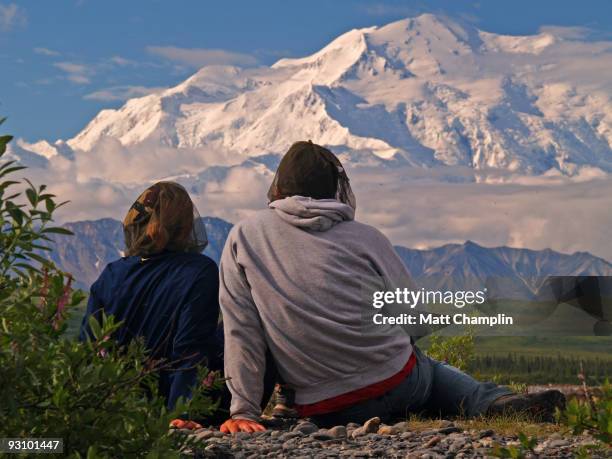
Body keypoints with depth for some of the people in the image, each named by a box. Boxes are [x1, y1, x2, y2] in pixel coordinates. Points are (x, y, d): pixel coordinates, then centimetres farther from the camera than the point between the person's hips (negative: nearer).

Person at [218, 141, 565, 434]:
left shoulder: (243, 238, -1)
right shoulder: (364, 237, -3)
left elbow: (241, 332, -3)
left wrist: (244, 412, 0)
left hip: (325, 412, 2)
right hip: (400, 385, -1)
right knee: (431, 370, 34)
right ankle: (494, 401, 8)